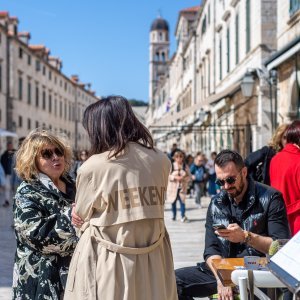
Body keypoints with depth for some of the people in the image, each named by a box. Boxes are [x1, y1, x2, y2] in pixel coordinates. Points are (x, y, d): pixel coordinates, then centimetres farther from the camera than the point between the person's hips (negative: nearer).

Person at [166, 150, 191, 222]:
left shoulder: (185, 166, 2)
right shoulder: (171, 165, -3)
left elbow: (189, 176, 3)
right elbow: (167, 176, -4)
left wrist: (183, 178, -16)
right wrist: (175, 177, -18)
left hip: (182, 187, 0)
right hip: (173, 187, 0)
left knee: (182, 201, -7)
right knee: (173, 202, 8)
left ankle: (183, 216, -1)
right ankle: (174, 215, 23)